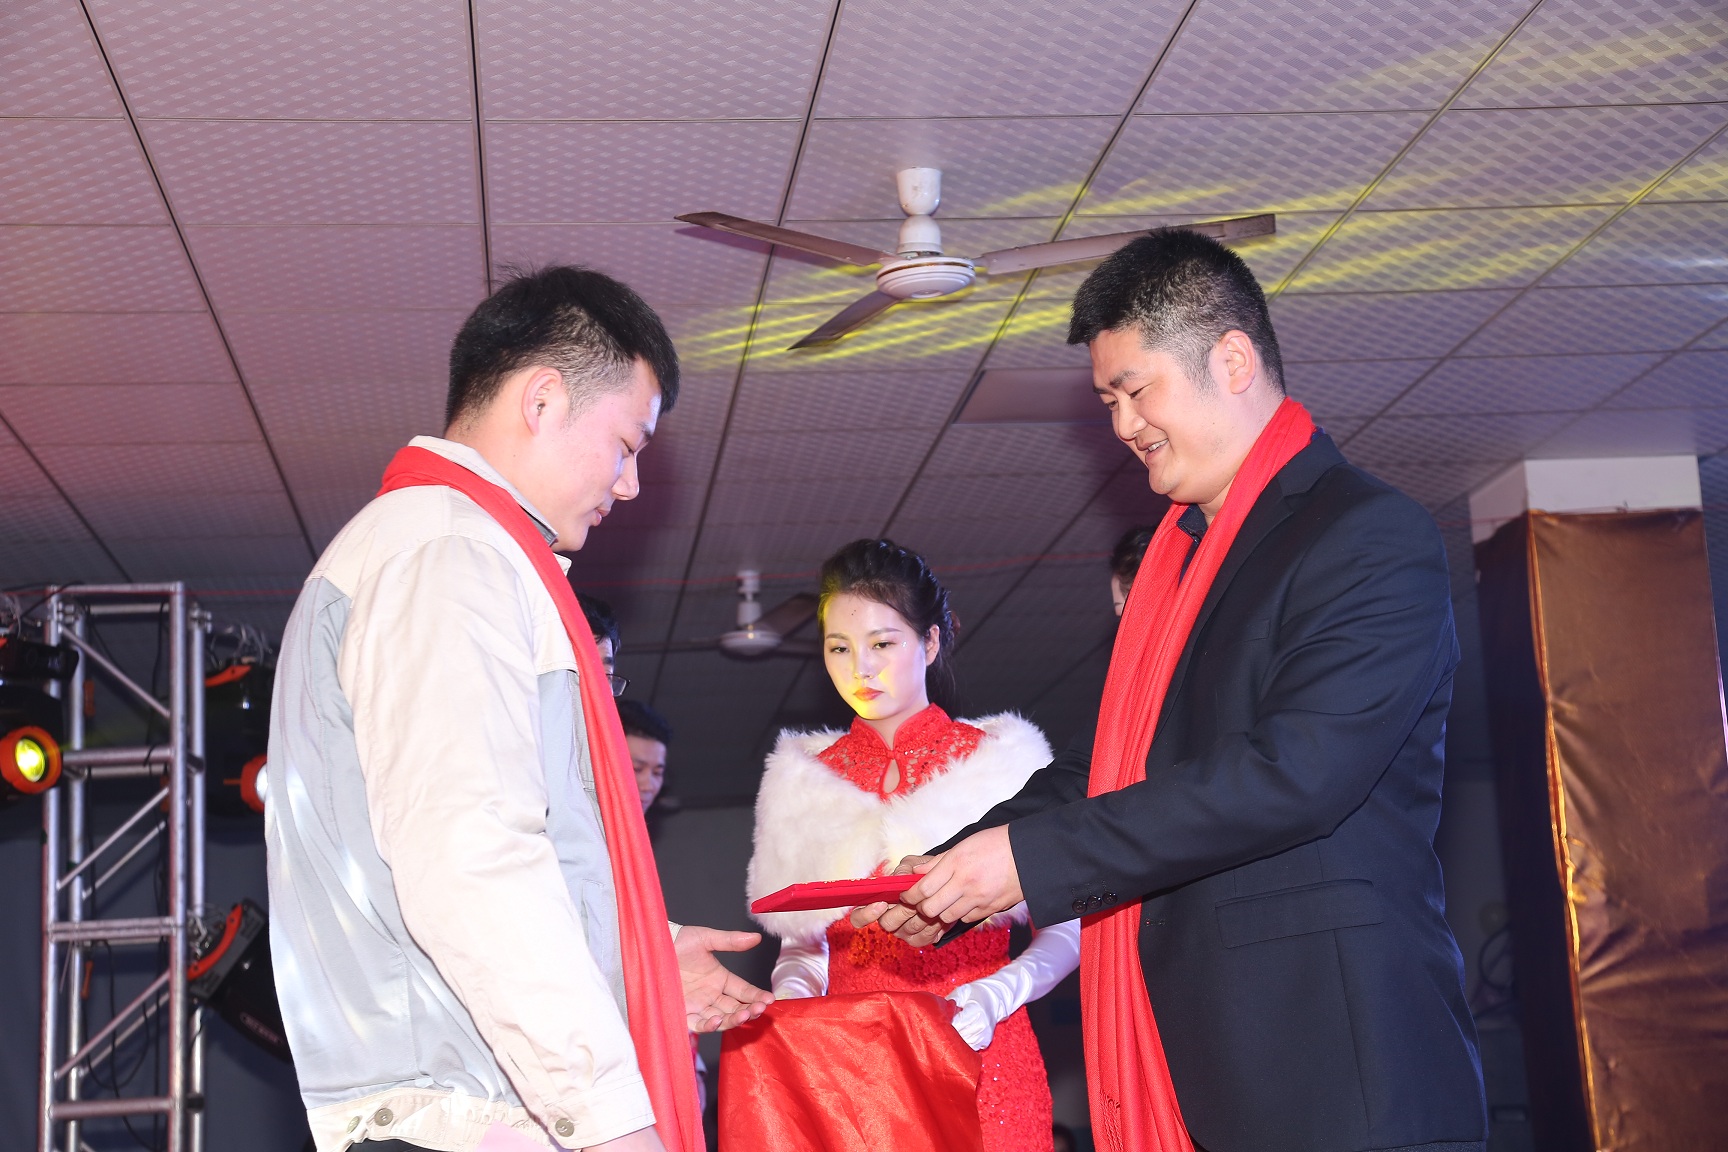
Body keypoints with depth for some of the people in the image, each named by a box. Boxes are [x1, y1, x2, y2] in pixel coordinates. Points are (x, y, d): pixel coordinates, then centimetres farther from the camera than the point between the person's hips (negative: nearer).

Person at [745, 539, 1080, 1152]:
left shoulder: (1000, 759, 3)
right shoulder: (807, 780, 11)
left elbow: (1064, 928, -2)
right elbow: (802, 944, 12)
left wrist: (996, 995, -18)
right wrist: (791, 993, -9)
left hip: (978, 1057, -2)